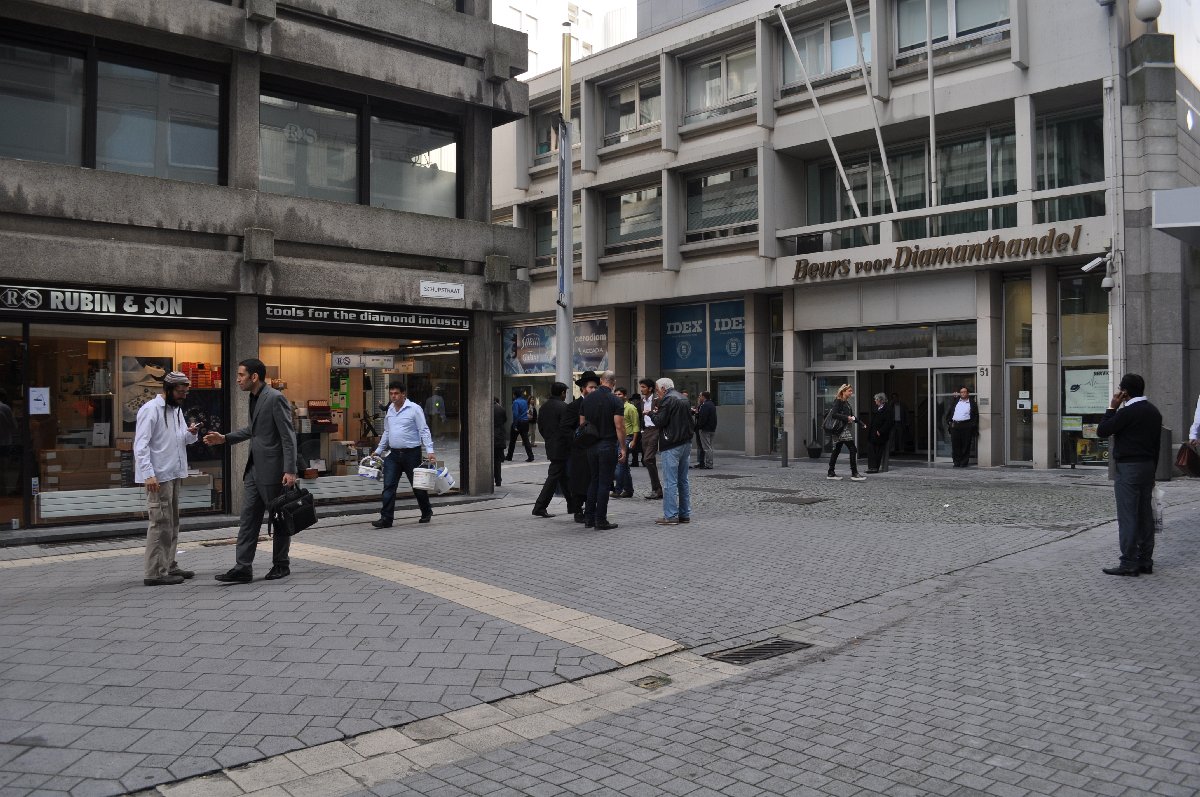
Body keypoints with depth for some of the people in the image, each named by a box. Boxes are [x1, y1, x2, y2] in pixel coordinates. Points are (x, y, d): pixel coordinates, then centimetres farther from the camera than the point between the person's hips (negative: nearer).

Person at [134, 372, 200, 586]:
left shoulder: (176, 409, 14)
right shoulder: (150, 410, -12)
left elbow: (184, 440, 20)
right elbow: (140, 445, -17)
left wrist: (191, 433, -4)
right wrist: (148, 474, -25)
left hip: (174, 474, 9)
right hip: (158, 477, -9)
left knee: (172, 523, 14)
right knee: (161, 524, -8)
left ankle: (169, 566, 22)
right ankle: (155, 573, -4)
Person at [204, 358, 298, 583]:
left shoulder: (275, 398, -15)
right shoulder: (254, 398, 12)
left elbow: (288, 436, -18)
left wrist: (290, 470, -22)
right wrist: (225, 438, 16)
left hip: (273, 469, -9)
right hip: (254, 468, 9)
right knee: (248, 518, 5)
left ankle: (281, 565, 18)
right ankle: (243, 568, 7)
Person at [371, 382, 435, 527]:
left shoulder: (414, 409, -8)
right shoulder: (390, 409, 11)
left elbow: (424, 430, -10)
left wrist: (429, 451, -18)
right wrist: (378, 450, 22)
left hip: (411, 453, -5)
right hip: (394, 454, 5)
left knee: (418, 485, 7)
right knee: (388, 486, -4)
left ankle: (426, 513, 27)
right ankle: (386, 518, -3)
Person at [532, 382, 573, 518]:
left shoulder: (544, 407, 8)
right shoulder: (564, 407, -16)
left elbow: (540, 426, 12)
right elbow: (565, 428, -22)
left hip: (550, 446, 9)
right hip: (561, 448, -9)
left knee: (564, 476, 18)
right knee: (554, 477, -4)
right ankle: (540, 507, -6)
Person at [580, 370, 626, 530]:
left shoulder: (587, 400, 6)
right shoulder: (615, 401, -10)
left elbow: (582, 424, 9)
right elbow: (619, 427, -14)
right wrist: (623, 448, -9)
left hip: (591, 446, 5)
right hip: (608, 446, -5)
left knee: (593, 481, 14)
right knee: (604, 483, -1)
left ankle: (589, 518, 16)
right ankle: (600, 521, 1)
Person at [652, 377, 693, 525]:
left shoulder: (667, 399, -11)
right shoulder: (683, 399, 15)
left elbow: (659, 422, -16)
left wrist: (655, 414, 4)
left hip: (671, 446, -9)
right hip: (686, 443, 9)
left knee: (670, 482, -6)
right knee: (684, 480, 13)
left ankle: (670, 516, -5)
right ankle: (685, 514, 17)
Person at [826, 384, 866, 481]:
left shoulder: (847, 402, 18)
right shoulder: (838, 401, -10)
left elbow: (851, 415, 22)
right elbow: (834, 414, -19)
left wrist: (861, 423, 14)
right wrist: (846, 418, -22)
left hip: (845, 429, 10)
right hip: (840, 429, -10)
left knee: (836, 450, 11)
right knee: (853, 449, -11)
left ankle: (831, 473, 15)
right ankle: (854, 474, -11)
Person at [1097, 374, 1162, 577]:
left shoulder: (1127, 412, -16)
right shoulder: (1154, 412, 12)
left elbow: (1102, 431, -11)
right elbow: (1157, 444, 17)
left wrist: (1112, 408, -4)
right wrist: (1152, 471, 23)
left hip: (1129, 468, -9)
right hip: (1148, 467, 9)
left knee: (1127, 516, -6)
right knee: (1145, 515, 11)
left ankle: (1129, 563, -6)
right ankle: (1145, 561, 15)